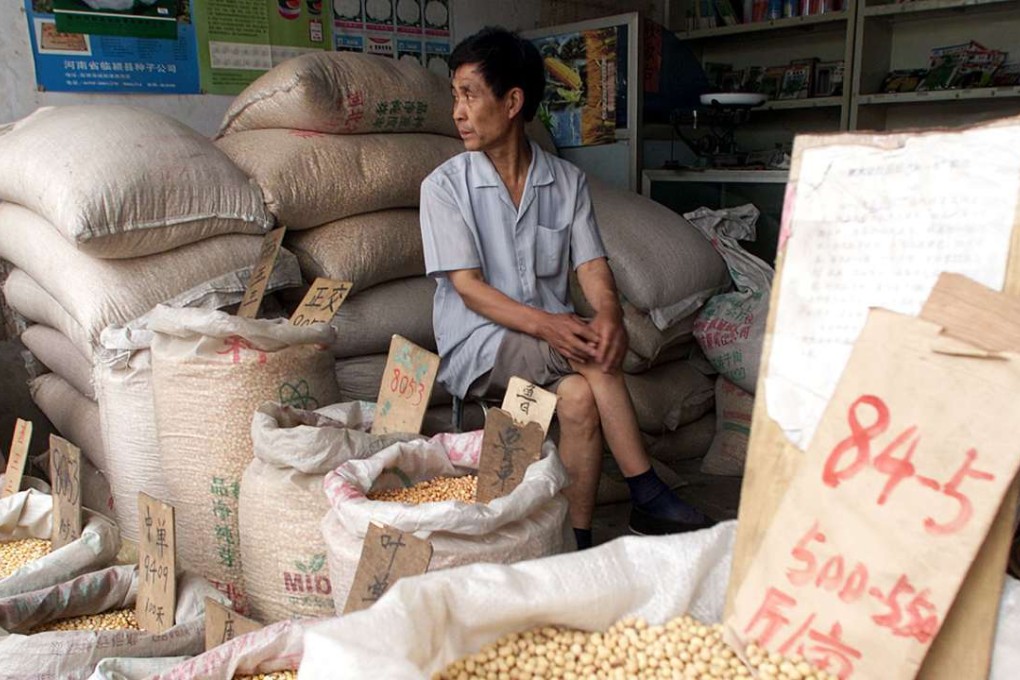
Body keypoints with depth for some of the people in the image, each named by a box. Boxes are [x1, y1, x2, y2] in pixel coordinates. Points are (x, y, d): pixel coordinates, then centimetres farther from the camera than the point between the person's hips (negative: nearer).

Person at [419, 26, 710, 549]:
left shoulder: (568, 181, 7)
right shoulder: (444, 186, -3)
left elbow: (591, 265, -2)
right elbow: (467, 285, -12)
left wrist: (609, 313, -27)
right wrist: (543, 323, -28)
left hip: (555, 337, 3)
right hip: (478, 346, -3)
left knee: (579, 397, -31)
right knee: (593, 360, -29)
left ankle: (578, 540, -19)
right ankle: (647, 497, -18)